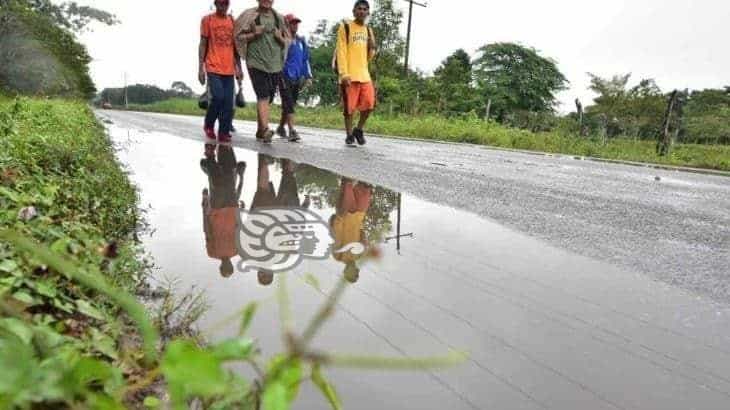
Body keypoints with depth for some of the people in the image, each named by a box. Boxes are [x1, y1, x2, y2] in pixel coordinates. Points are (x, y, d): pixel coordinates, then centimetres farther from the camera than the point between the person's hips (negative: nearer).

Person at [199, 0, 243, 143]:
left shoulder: (233, 21, 12)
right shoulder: (207, 20, 3)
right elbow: (203, 45, 3)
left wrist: (239, 67, 12)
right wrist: (200, 68, -3)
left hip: (229, 69, 4)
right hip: (213, 68, -3)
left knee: (228, 102, -2)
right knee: (218, 97, -15)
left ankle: (224, 133, 6)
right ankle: (209, 125, 9)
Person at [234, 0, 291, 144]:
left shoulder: (279, 18, 13)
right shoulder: (249, 15, 2)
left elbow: (287, 40, 18)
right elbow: (238, 36, 3)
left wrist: (280, 38, -3)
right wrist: (254, 35, -11)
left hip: (275, 64, 5)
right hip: (256, 62, -4)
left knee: (268, 98, 10)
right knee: (263, 96, -17)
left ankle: (260, 130, 24)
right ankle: (265, 129, -24)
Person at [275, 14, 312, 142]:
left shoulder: (301, 41, 15)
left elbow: (305, 59, 20)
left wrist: (308, 76, 13)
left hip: (297, 78, 6)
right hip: (285, 77, -6)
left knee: (290, 104, 12)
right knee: (288, 103, -12)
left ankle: (281, 127, 27)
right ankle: (292, 131, -16)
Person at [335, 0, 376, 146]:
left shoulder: (368, 30, 16)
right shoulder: (345, 27, -1)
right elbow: (341, 52, -9)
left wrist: (372, 49, -3)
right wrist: (343, 74, -18)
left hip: (364, 74, 5)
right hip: (349, 76, -5)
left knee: (369, 104, 0)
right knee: (349, 107, 0)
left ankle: (359, 130, 21)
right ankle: (349, 135, 14)